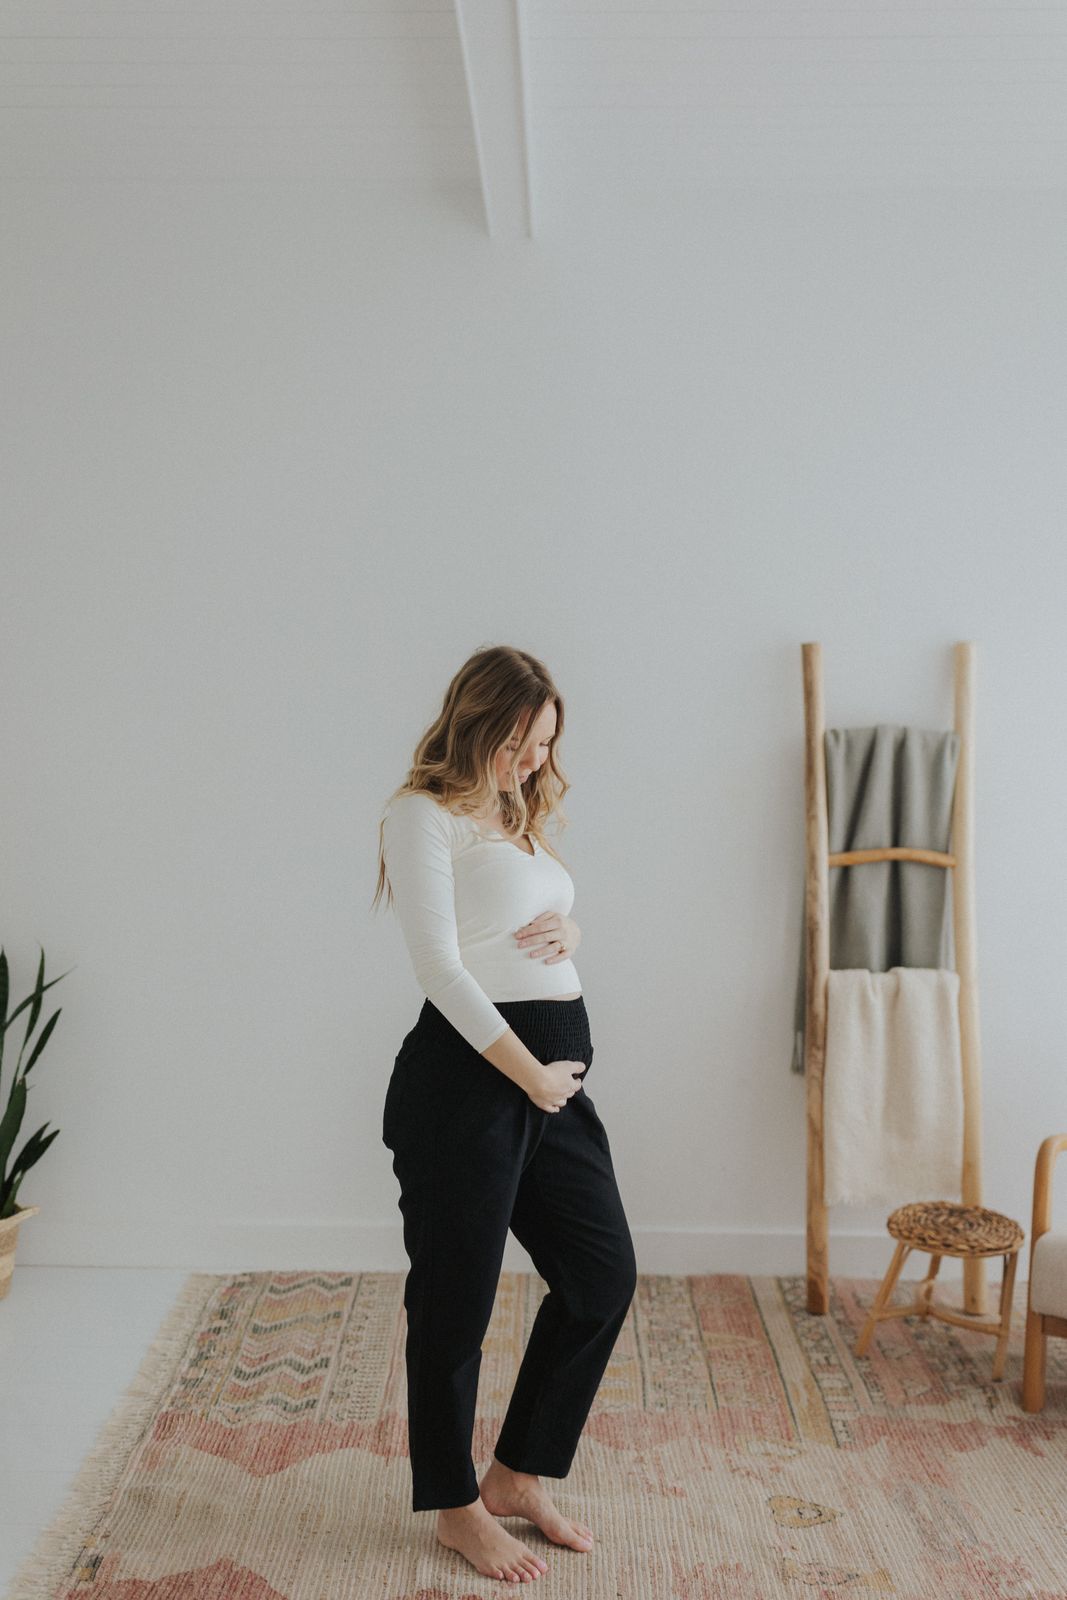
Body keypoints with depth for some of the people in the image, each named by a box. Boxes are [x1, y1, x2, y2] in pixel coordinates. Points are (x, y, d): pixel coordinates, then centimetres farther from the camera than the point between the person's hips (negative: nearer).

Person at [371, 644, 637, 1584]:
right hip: (469, 1072, -9)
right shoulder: (425, 816, -9)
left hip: (555, 1066, 9)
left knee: (604, 1275, 13)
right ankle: (458, 1509, 28)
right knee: (456, 1297, 7)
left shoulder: (520, 817, 17)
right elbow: (441, 966, -17)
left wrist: (569, 930, 1)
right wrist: (529, 1073, -16)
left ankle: (517, 1476, 31)